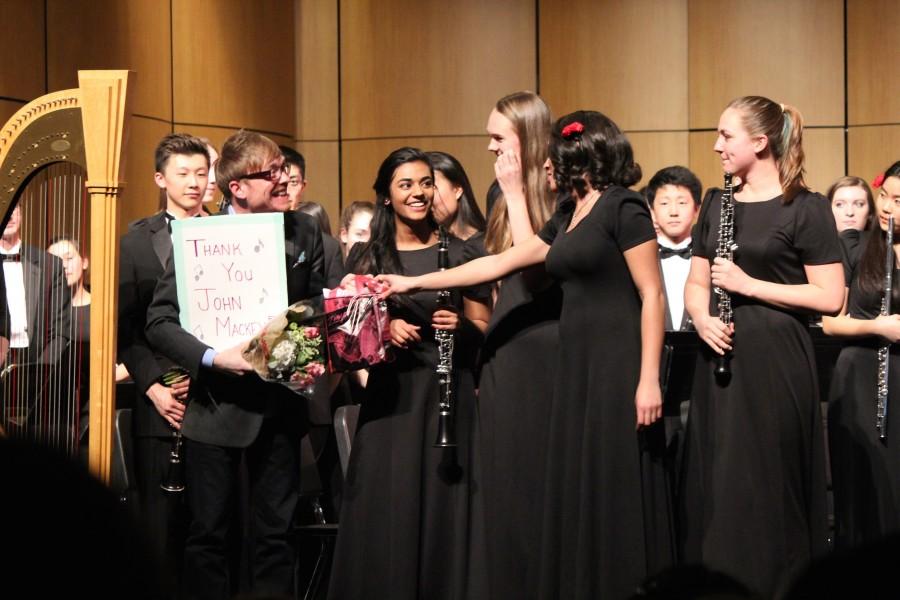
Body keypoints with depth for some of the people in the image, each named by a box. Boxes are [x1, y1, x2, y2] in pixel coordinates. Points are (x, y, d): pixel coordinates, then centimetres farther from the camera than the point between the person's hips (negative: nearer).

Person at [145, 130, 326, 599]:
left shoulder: (304, 232, 2)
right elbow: (159, 322, -11)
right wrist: (212, 358, -24)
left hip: (280, 402, 3)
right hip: (216, 404, -3)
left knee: (274, 534, 10)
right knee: (208, 535, 6)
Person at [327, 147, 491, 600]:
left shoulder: (458, 252, 6)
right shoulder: (365, 256, 6)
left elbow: (483, 326, 8)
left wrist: (460, 324, -14)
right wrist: (383, 327, -12)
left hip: (449, 393, 0)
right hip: (390, 395, 0)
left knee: (444, 509, 1)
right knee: (387, 513, -1)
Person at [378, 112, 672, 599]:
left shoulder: (623, 208, -7)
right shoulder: (567, 219, 18)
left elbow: (652, 295, -12)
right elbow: (500, 262, 24)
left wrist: (649, 378, -19)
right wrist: (414, 282, 24)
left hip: (619, 364, -8)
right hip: (577, 363, 8)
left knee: (616, 490, -7)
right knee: (576, 489, 6)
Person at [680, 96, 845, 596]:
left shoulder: (805, 208, -7)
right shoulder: (717, 205, 12)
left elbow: (830, 297, -12)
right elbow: (695, 283, 17)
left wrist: (749, 285, -15)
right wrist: (702, 317, -5)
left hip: (774, 363, -6)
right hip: (721, 357, 6)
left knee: (766, 484, -3)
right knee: (715, 482, 6)